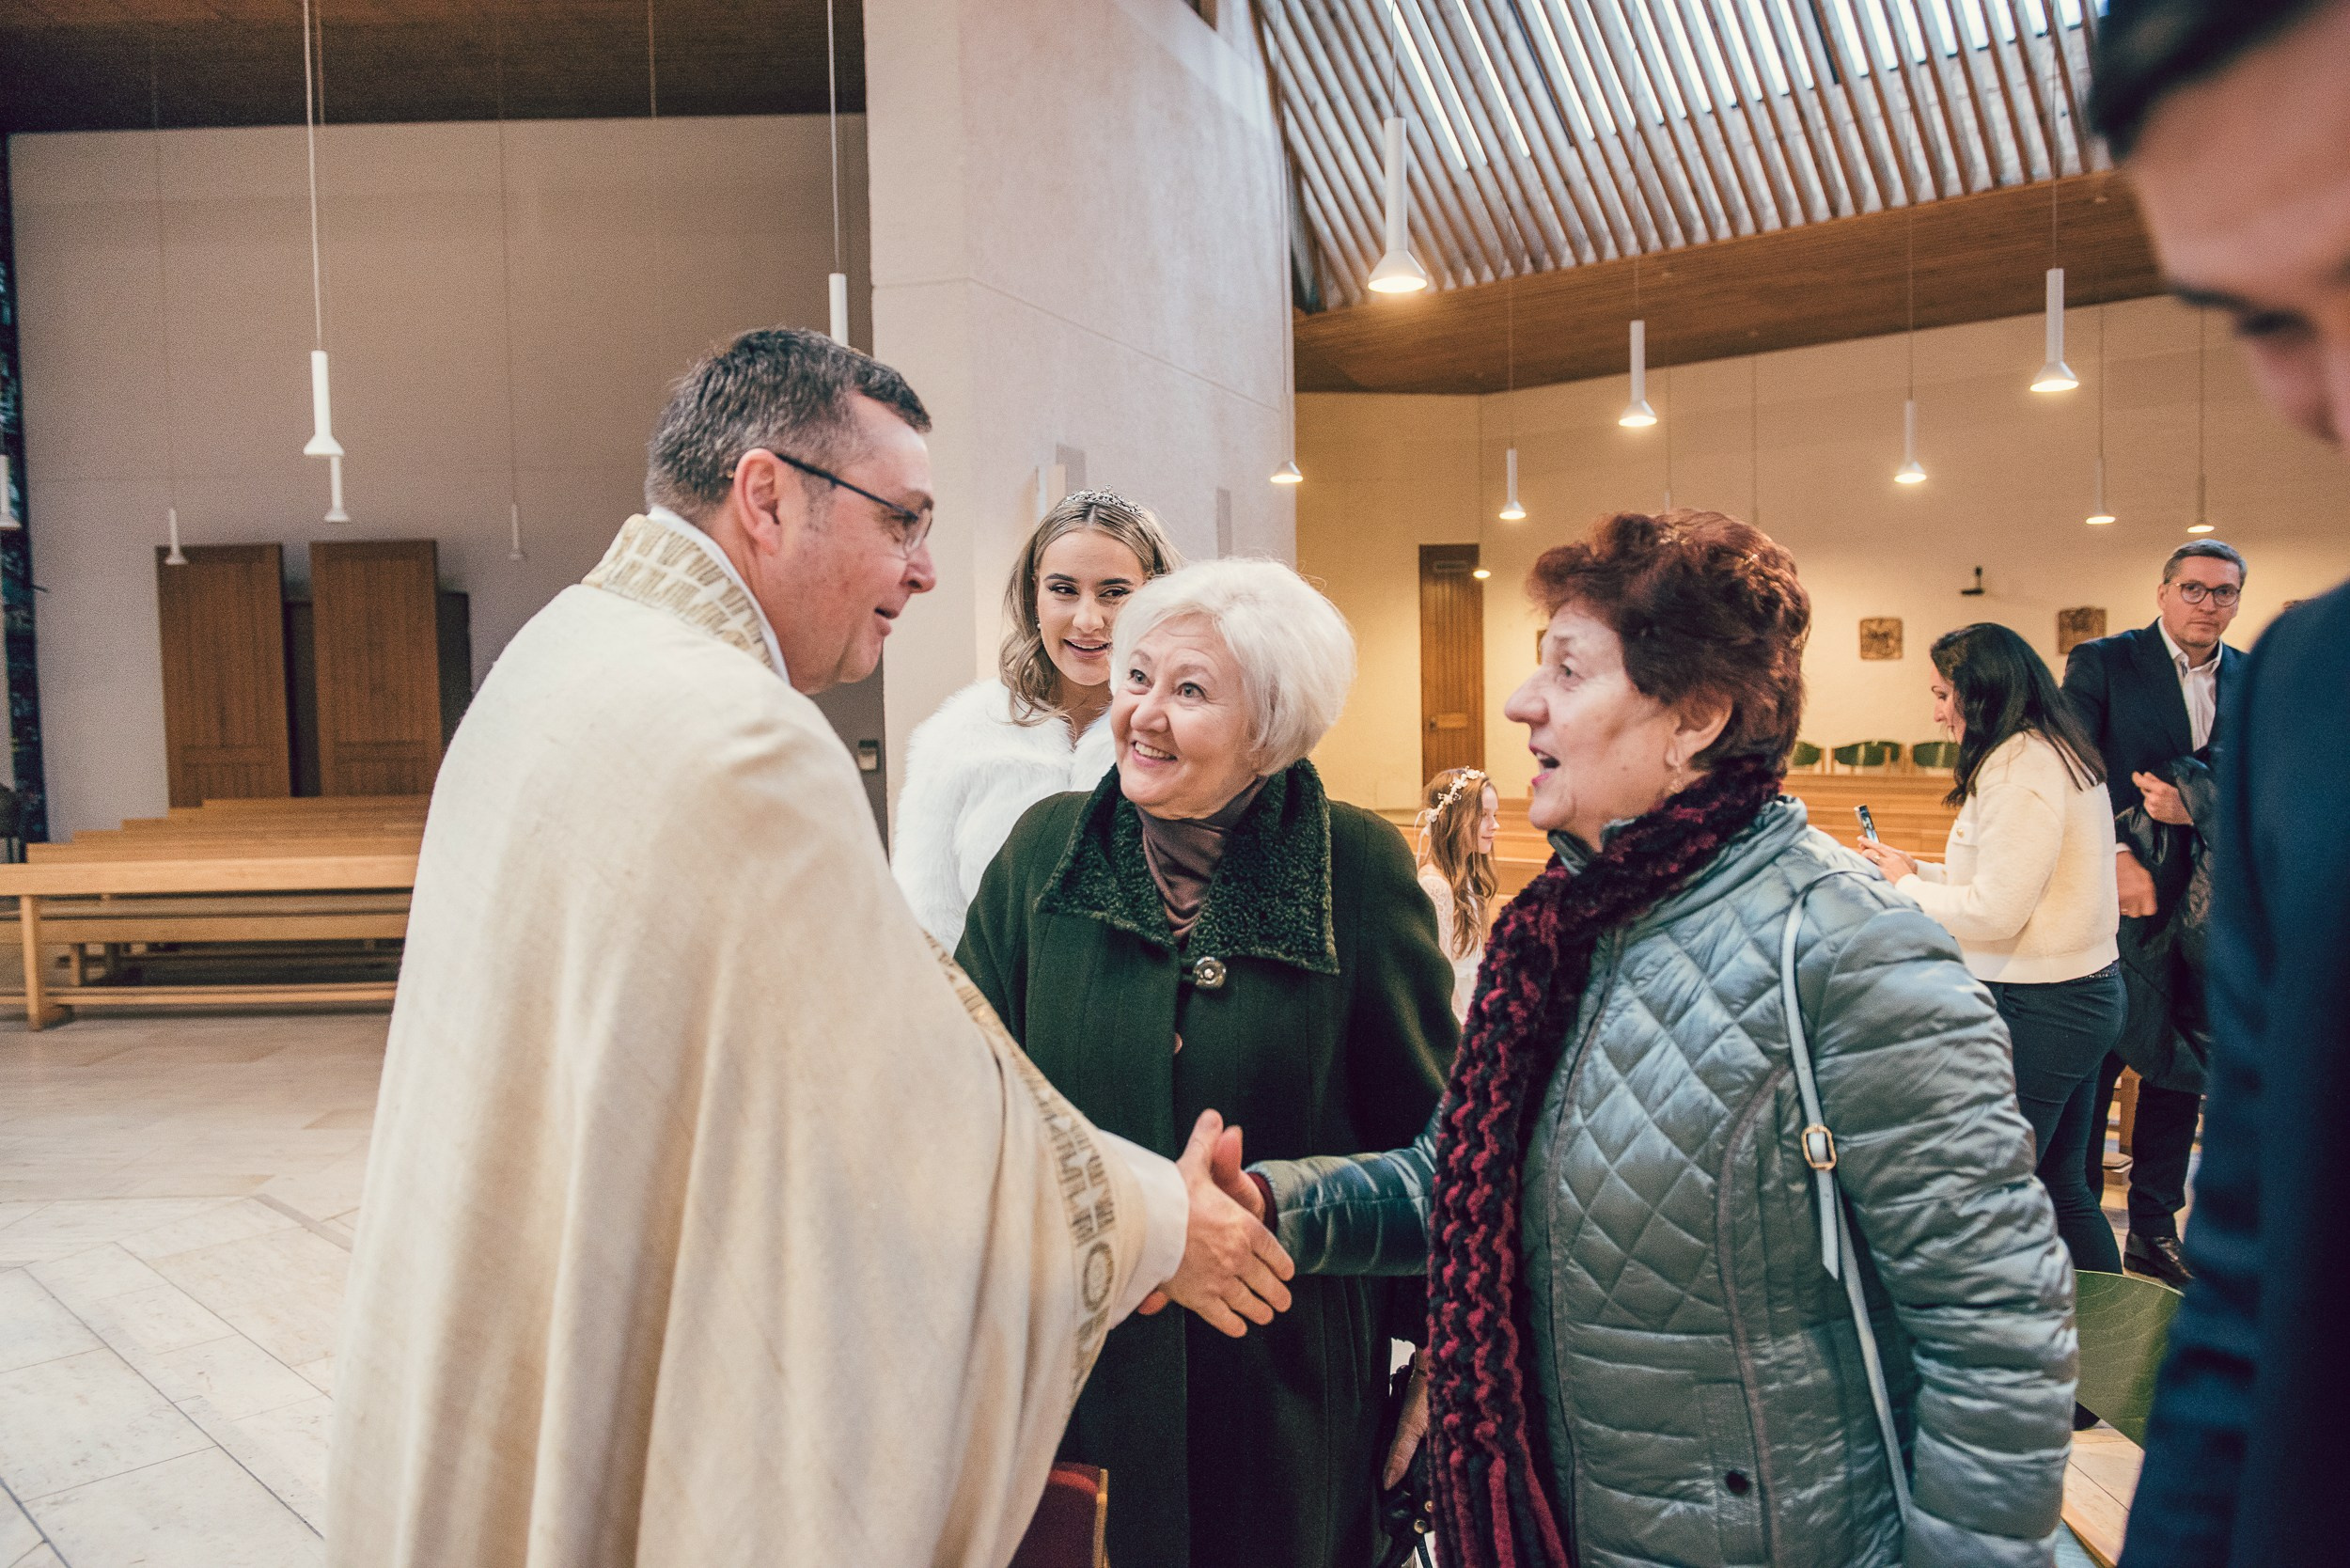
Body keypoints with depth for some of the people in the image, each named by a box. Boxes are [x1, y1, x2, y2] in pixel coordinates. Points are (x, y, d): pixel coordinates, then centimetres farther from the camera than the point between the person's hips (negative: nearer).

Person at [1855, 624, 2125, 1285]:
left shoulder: (2019, 769, -20)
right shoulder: (2059, 754, 12)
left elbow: (1996, 911, -22)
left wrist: (1907, 886, -8)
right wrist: (1917, 871, 11)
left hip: (2037, 1006, -10)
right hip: (2090, 993, 10)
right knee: (2058, 1184, 20)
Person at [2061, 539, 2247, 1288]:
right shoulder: (2102, 663, -4)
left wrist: (2199, 806, -16)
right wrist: (2117, 854, -23)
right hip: (2114, 900, -4)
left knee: (2180, 1067, 11)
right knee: (2089, 1071, 1)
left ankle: (2154, 1227, 24)